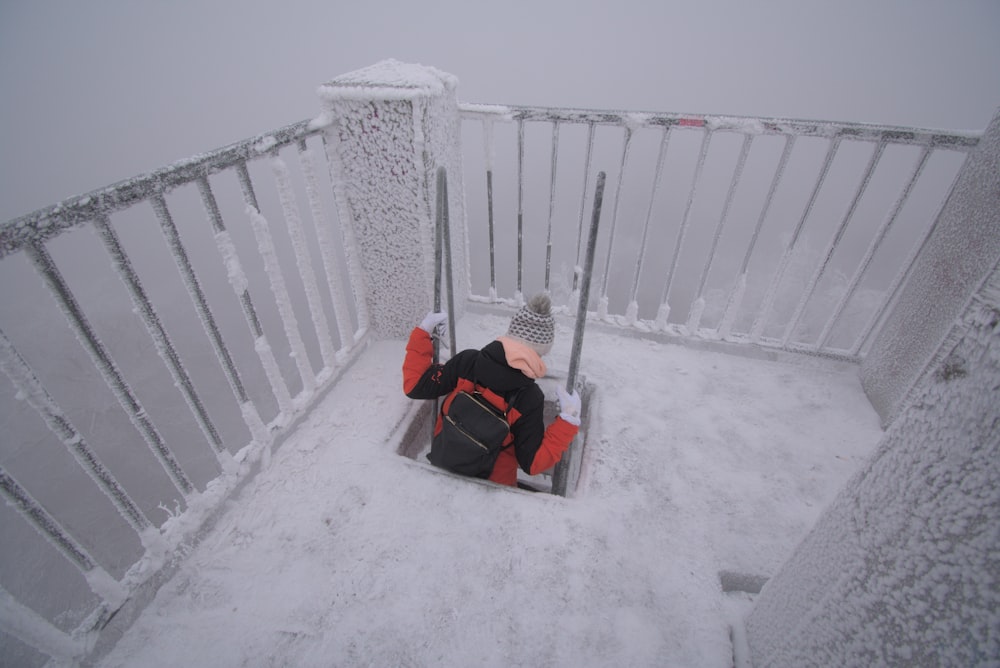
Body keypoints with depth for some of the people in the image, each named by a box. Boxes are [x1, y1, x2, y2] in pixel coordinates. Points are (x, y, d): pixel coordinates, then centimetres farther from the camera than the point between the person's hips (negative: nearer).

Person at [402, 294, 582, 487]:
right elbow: (532, 463, -21)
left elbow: (414, 387, -12)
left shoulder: (467, 361, -23)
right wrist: (568, 421, -22)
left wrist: (423, 332, -7)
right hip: (492, 487, -2)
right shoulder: (529, 398, -28)